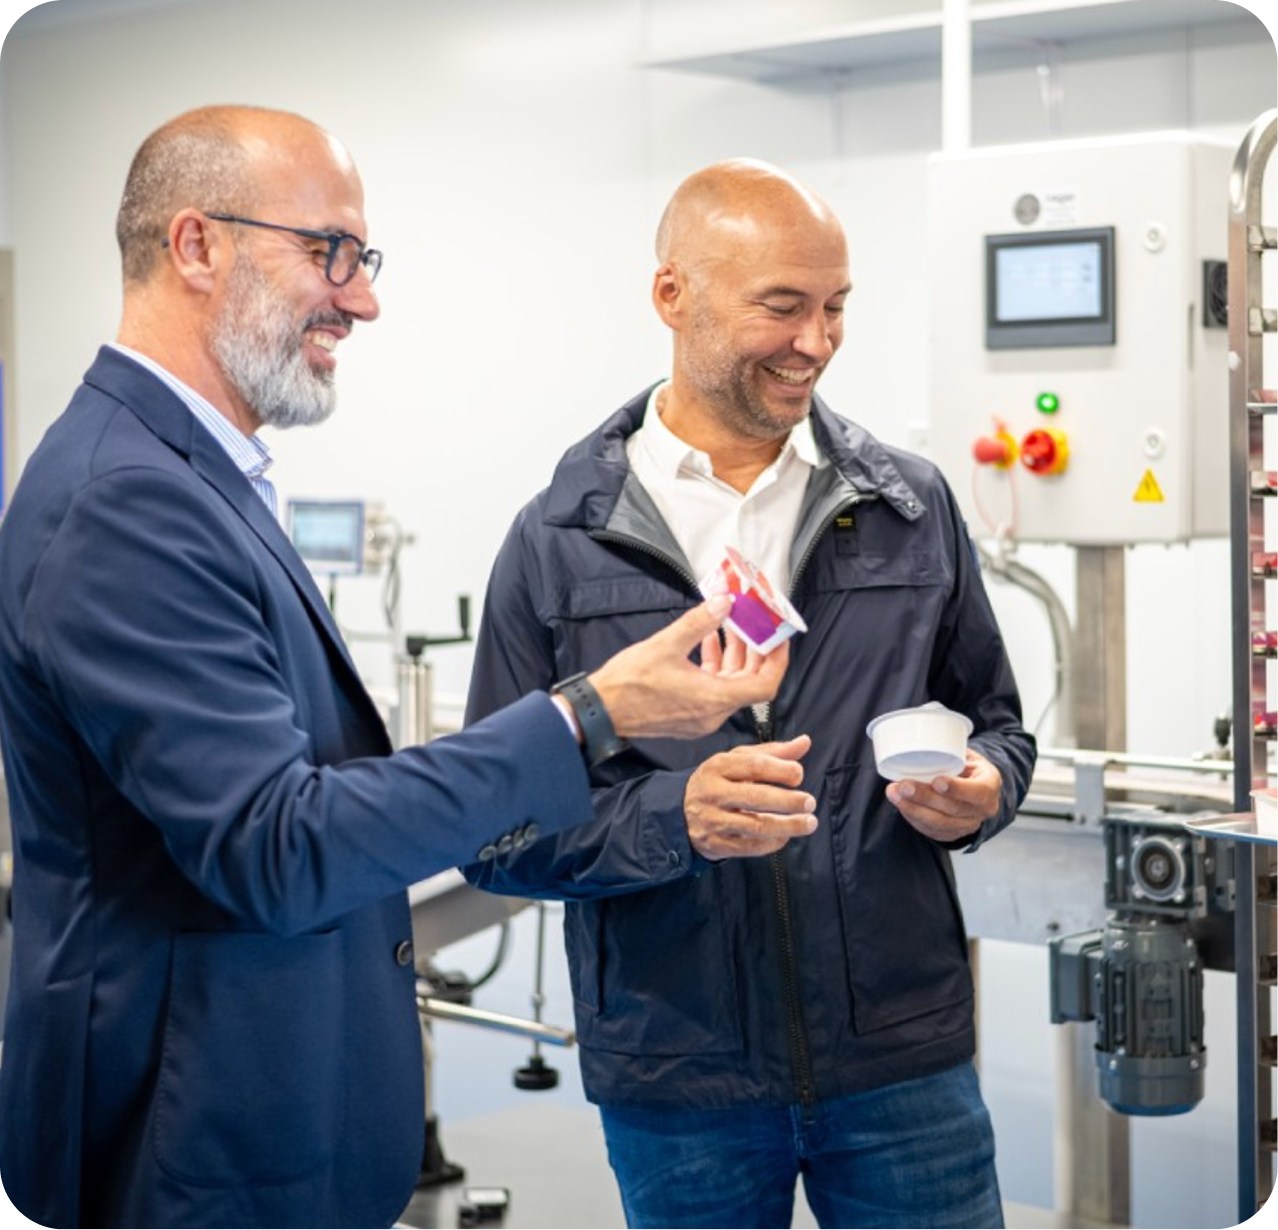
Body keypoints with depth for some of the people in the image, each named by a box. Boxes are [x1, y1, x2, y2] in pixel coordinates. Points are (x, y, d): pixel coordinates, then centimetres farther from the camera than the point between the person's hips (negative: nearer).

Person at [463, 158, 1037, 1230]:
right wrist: (670, 816, -22)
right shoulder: (557, 546, -3)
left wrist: (978, 794, -10)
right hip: (675, 1077, -1)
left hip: (905, 1059, 2)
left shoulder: (912, 506, 4)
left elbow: (995, 723, 13)